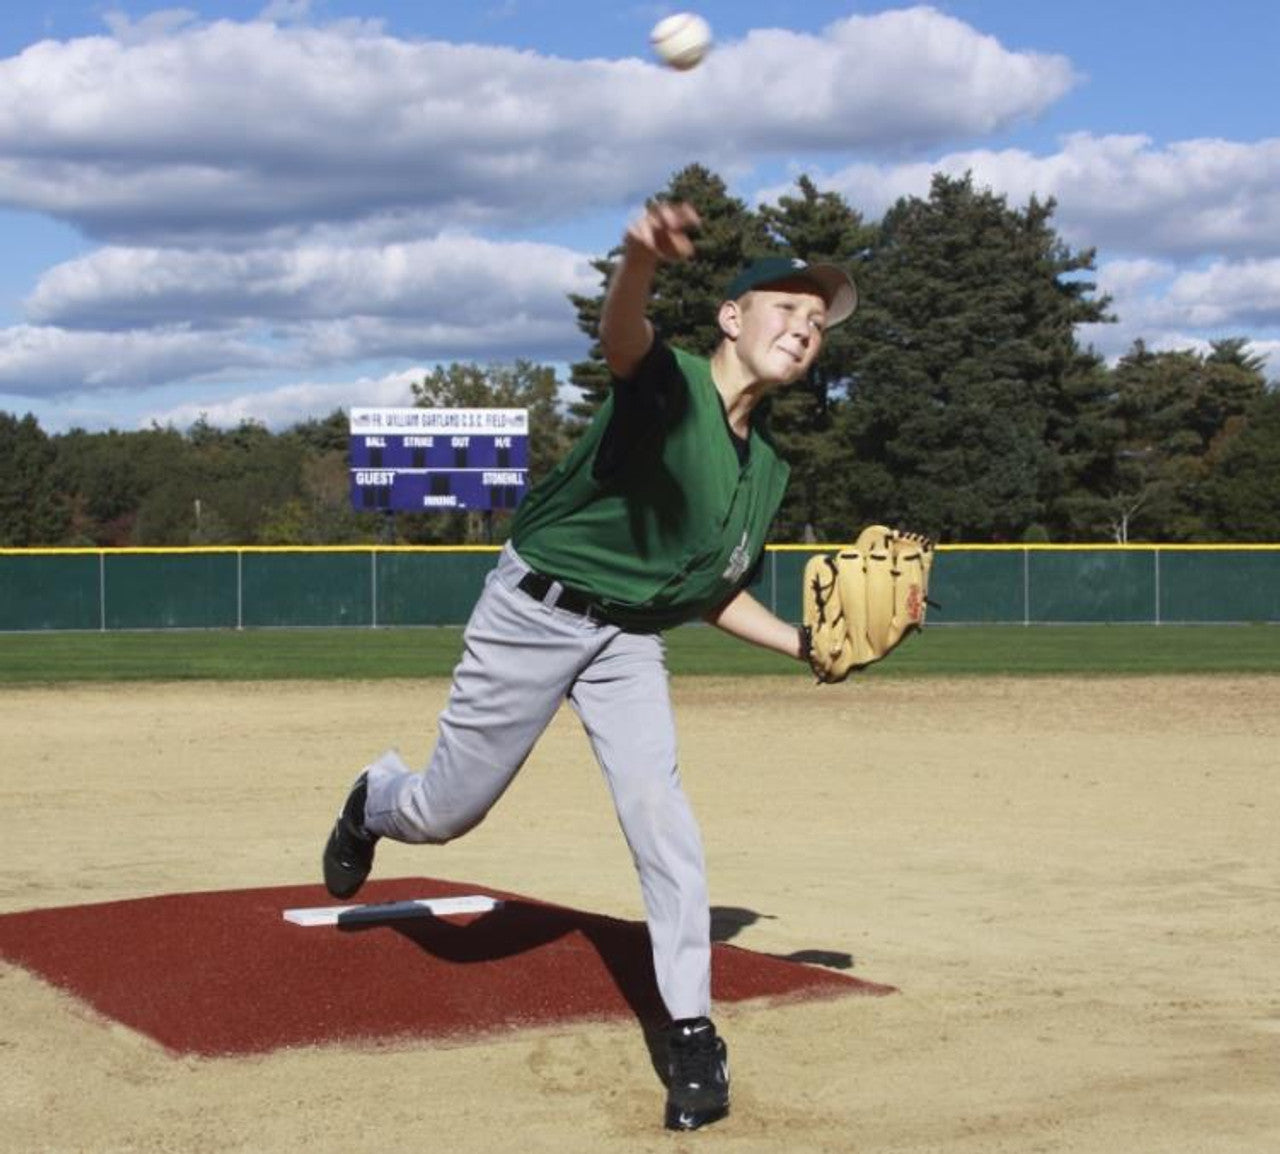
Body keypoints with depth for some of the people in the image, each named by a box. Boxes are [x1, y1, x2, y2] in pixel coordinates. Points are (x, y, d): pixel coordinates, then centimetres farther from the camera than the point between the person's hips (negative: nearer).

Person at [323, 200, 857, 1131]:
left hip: (630, 642, 5)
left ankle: (693, 1032, -6)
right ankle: (376, 802, 45)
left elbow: (716, 595, 14)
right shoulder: (669, 386, -19)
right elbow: (623, 332, -45)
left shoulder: (768, 470, 4)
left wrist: (807, 646, -2)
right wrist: (642, 259, -68)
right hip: (533, 610, -5)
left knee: (658, 809, -15)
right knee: (445, 813, 7)